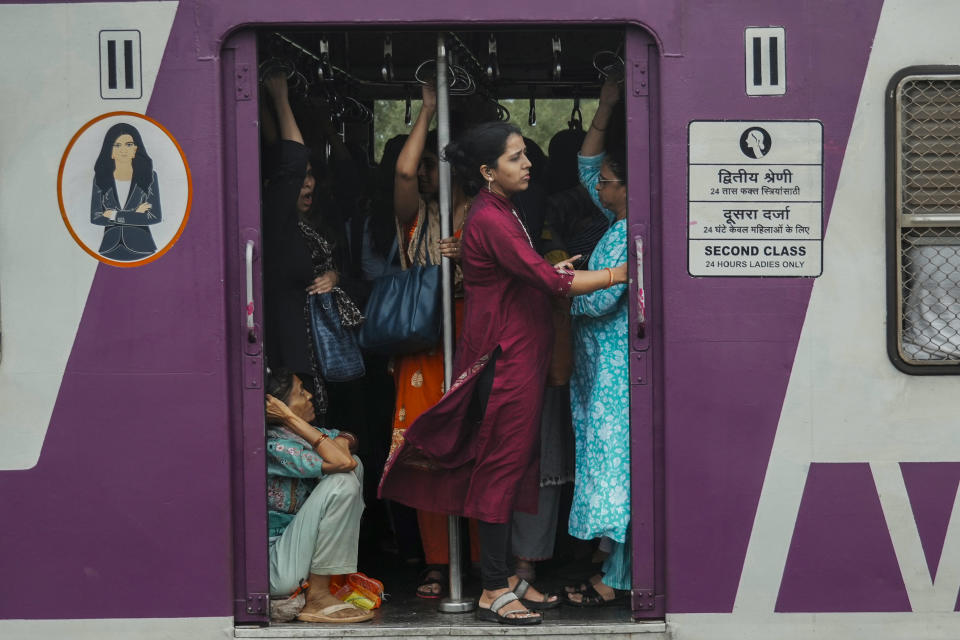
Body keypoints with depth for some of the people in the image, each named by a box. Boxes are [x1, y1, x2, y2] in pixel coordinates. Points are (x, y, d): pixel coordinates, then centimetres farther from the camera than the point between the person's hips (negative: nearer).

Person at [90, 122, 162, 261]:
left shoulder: (149, 176, -1)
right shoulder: (100, 178, 3)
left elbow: (155, 217, -9)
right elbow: (95, 217, -3)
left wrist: (115, 215, -9)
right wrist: (135, 215, -8)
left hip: (140, 246, -1)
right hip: (110, 248, 1)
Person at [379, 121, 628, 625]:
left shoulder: (501, 212, 14)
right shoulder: (490, 220, -18)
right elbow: (547, 280, -22)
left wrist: (555, 271, 6)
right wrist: (616, 274, -17)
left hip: (520, 354, 10)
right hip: (506, 360, -10)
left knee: (509, 466, 13)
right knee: (503, 466, -5)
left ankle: (507, 577, 20)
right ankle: (493, 591, 1)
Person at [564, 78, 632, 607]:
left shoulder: (628, 235, -16)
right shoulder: (618, 223, 12)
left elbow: (602, 298, -20)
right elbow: (586, 166, 20)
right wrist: (604, 110, 14)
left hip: (616, 366, -10)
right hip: (600, 364, 10)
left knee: (614, 460, -7)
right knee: (608, 461, 11)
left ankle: (615, 580, -3)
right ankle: (615, 564, 17)